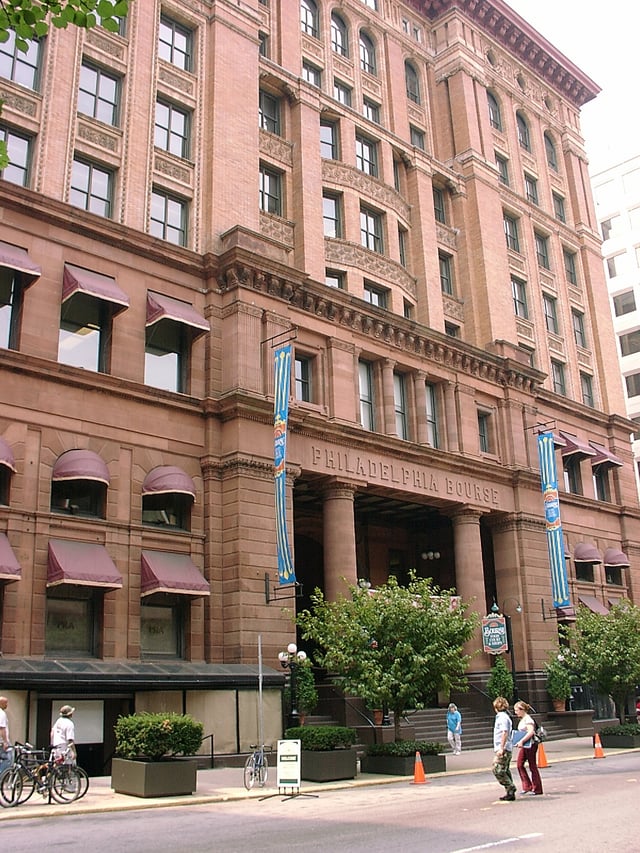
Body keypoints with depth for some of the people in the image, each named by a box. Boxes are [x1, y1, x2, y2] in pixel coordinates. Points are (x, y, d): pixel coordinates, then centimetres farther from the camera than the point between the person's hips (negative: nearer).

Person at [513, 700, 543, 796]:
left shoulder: (528, 719, -15)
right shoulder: (522, 719, 14)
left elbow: (531, 732, -28)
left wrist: (521, 741, -31)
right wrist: (520, 743, 12)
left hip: (530, 745, -9)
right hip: (524, 746, 9)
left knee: (532, 766, -1)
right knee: (519, 764, 4)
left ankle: (537, 789, 9)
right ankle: (527, 786, 11)